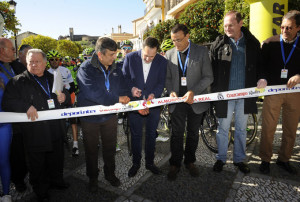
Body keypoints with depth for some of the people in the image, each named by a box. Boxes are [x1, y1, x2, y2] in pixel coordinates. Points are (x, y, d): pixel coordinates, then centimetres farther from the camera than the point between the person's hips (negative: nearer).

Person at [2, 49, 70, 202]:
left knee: (57, 159, 20)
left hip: (56, 130, 5)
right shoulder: (18, 82, -4)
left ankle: (56, 181, 44)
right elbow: (7, 102, -9)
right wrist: (26, 107, -25)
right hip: (35, 133, -4)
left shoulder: (53, 79, 11)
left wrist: (64, 97, -3)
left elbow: (66, 95, 20)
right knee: (37, 164, 11)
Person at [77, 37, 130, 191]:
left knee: (110, 147, 19)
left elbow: (122, 90, 3)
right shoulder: (86, 69, -18)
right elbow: (93, 93, -30)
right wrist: (116, 99, -26)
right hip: (90, 117, -4)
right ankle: (92, 178, 37)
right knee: (91, 150, 15)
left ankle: (110, 173, 42)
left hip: (110, 116, 4)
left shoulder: (115, 69, 0)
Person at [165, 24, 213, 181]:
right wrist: (171, 91, -10)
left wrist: (193, 92, -20)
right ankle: (175, 164, 24)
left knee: (193, 133, 13)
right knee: (177, 134, 6)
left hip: (195, 100, -1)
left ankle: (190, 161, 34)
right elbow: (168, 77, 9)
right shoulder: (169, 54, 5)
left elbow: (208, 77, -7)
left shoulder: (201, 51, -3)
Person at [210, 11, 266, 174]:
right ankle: (221, 159, 26)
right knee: (223, 128, 9)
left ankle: (239, 159, 31)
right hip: (224, 94, -1)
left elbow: (260, 63, 12)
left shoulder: (252, 43, 4)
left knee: (241, 129, 14)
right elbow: (211, 69, -3)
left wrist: (262, 78, -7)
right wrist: (214, 91, -9)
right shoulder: (218, 44, -1)